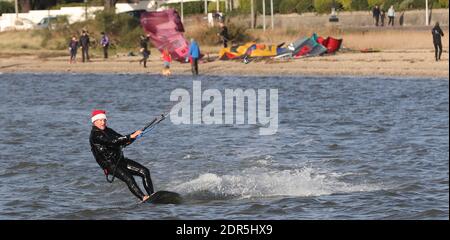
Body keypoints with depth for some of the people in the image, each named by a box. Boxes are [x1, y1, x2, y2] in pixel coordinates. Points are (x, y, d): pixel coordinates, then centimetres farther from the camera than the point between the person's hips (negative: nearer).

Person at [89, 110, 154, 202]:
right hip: (110, 165, -8)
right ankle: (143, 198, -38)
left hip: (120, 160, 8)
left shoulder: (108, 131, 15)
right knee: (128, 178, -29)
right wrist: (130, 136, -26)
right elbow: (112, 141, -24)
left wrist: (134, 135, -5)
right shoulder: (95, 135, -12)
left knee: (145, 171, -6)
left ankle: (151, 195, -10)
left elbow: (123, 142, 15)